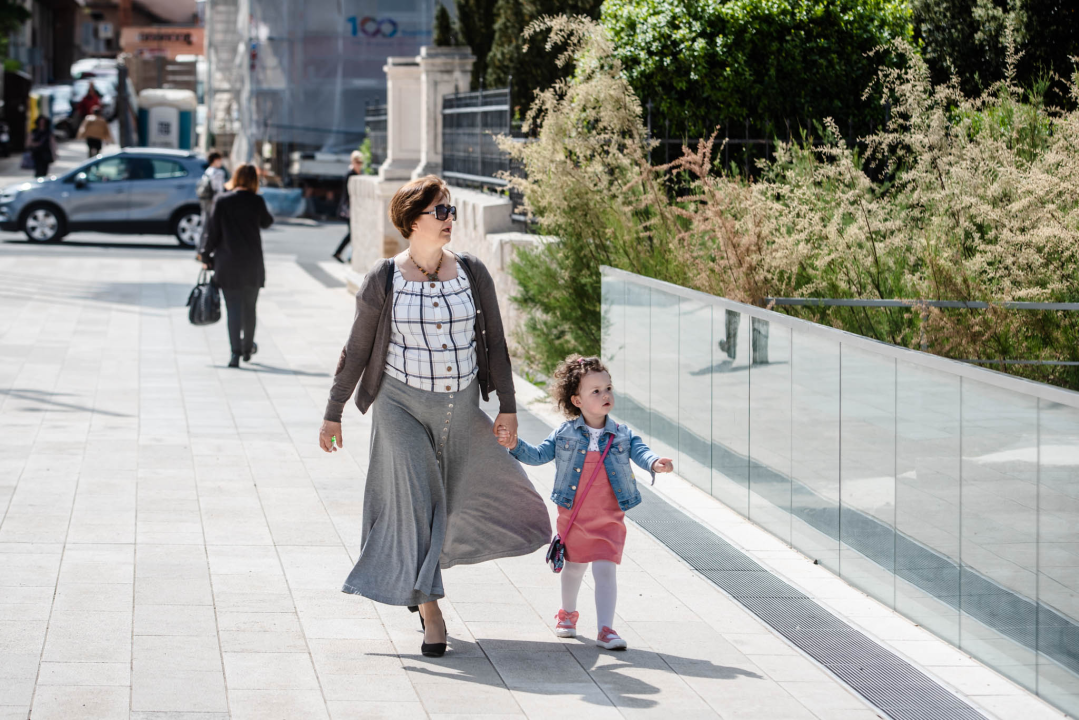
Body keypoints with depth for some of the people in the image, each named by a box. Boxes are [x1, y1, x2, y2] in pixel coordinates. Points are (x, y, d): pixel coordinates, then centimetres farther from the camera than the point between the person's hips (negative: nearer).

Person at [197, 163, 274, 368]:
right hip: (252, 264, 1)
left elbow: (213, 232, -4)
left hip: (227, 264, -1)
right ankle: (247, 348, 28)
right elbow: (267, 222, 12)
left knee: (233, 308, 0)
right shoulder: (257, 201, -7)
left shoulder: (221, 201, -6)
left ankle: (235, 352, -10)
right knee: (249, 308, 15)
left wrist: (205, 255, 6)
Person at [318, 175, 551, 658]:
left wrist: (507, 406, -1)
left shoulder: (472, 273, -1)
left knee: (459, 499, 13)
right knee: (414, 501, -8)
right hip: (402, 404, -3)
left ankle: (418, 572, 40)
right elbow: (356, 350, -1)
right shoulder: (383, 280, -8)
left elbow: (494, 342, 4)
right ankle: (429, 607, -2)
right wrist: (333, 413, 0)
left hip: (462, 407, 3)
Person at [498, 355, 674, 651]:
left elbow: (640, 451, -15)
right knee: (573, 568, 17)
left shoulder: (623, 436, -2)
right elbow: (538, 455, 3)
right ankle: (568, 613, 43)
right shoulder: (565, 435, -2)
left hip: (609, 520, -1)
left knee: (605, 569, -11)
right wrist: (516, 446, -13)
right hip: (573, 517, 1)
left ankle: (605, 629, -9)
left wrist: (655, 462, -37)